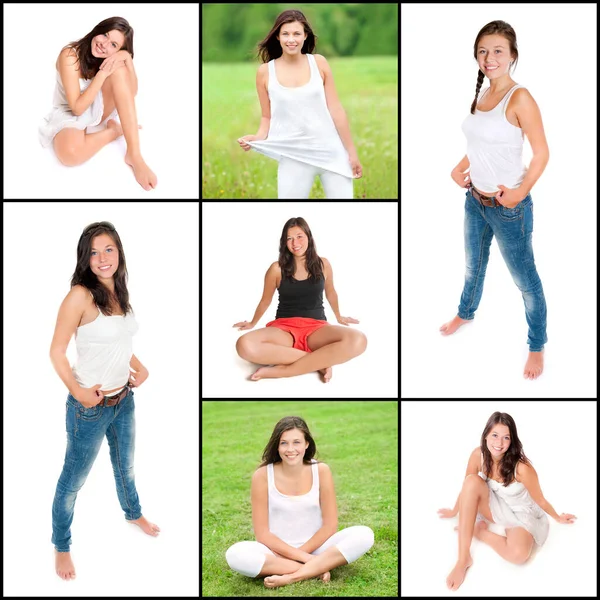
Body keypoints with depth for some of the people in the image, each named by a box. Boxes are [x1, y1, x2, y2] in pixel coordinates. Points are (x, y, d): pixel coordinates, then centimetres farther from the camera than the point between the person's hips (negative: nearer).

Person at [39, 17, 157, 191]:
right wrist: (102, 74, -29)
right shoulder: (70, 55, -23)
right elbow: (77, 108, -25)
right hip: (71, 114, -5)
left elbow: (132, 92, -17)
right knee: (70, 152, -42)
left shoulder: (113, 60, -7)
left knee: (119, 69, -27)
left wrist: (127, 57, -29)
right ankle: (114, 130, -11)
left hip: (97, 108, 5)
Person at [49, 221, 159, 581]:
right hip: (91, 407, -7)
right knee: (74, 480, 11)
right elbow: (57, 351, -18)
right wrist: (78, 392, -22)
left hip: (124, 400, 7)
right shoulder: (80, 296, -22)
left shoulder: (119, 292, 0)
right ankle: (61, 546, 31)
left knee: (125, 465, 30)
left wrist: (140, 368, 2)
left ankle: (134, 513, 55)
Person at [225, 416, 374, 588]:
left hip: (316, 548, 1)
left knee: (364, 534, -24)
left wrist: (301, 553, -13)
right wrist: (302, 556, -17)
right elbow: (262, 533, -9)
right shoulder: (262, 475, -10)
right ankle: (317, 569, -23)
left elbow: (330, 525, -5)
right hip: (276, 551, -1)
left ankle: (291, 577, -26)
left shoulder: (321, 471, -7)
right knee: (235, 554, -32)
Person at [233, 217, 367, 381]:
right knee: (244, 345, -37)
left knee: (358, 340, -34)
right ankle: (319, 361, -26)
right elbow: (266, 300, 18)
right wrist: (252, 323, 30)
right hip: (284, 328, -1)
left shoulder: (323, 265, 7)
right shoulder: (277, 269, 1)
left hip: (316, 328, 1)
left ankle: (282, 370, -30)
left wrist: (339, 317, 40)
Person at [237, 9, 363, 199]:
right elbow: (267, 117, 8)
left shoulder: (318, 62, 1)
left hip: (332, 152, 1)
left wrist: (352, 152, 3)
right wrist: (257, 138, -13)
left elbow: (335, 109, 2)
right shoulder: (265, 71, 0)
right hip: (294, 157, 0)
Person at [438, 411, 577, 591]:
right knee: (472, 482, -29)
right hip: (496, 507, 4)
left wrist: (557, 518, 2)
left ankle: (480, 531, -4)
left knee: (518, 554, -36)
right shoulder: (478, 455, -18)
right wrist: (454, 511, 13)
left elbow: (539, 500, -12)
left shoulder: (521, 468, -30)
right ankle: (464, 559, -25)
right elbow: (467, 487, 0)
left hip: (521, 514, -4)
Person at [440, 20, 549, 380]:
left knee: (525, 280, 7)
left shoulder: (520, 98, -20)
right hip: (475, 201, 8)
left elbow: (542, 153, -19)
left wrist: (520, 192, -25)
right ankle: (466, 313, 55)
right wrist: (460, 169, 6)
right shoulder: (484, 94, 3)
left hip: (508, 207, -8)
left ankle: (537, 346, 24)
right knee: (474, 265, 29)